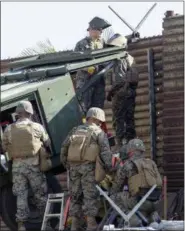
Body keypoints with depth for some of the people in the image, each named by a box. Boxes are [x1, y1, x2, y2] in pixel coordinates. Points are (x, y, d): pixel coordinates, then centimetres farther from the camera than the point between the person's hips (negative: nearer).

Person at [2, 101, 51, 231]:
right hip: (33, 164, -2)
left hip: (17, 165, 2)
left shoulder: (9, 129, 1)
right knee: (41, 194, 10)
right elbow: (47, 143, 6)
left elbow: (4, 147, 6)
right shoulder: (37, 127, -4)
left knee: (21, 195, 6)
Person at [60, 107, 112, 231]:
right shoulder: (99, 132, 3)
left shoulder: (76, 130, 17)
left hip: (74, 166, 5)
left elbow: (64, 147, 12)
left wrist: (66, 164, 18)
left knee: (75, 195, 10)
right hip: (88, 166, -4)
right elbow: (105, 150, -10)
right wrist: (108, 167, -9)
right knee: (90, 195, -3)